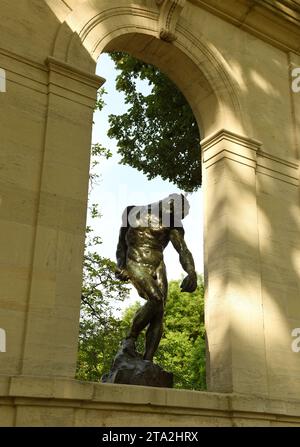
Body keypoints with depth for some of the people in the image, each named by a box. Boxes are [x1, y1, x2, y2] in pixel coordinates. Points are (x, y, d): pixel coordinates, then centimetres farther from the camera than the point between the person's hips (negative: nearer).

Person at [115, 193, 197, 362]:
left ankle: (148, 361, -7)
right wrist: (121, 265, -1)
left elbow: (183, 251, -10)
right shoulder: (133, 212, 6)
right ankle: (130, 339, -7)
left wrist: (191, 272, -27)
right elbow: (122, 242, 13)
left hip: (158, 267, 3)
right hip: (136, 265, -3)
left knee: (159, 314, -10)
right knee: (156, 300, -26)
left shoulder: (172, 223, 4)